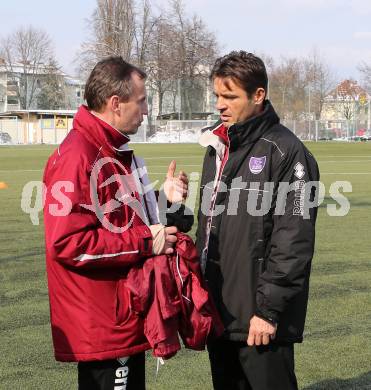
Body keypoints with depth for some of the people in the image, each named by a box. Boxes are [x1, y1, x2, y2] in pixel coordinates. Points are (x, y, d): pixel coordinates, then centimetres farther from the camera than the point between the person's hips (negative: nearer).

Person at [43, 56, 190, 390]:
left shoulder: (117, 153, 13)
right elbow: (67, 243, -25)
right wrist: (146, 243, -20)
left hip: (127, 321, 10)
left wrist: (166, 201, 5)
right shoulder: (76, 158, -19)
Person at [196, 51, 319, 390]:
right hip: (218, 311, 8)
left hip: (259, 318, -7)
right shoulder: (217, 148, 13)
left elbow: (293, 242, -16)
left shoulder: (286, 152, -12)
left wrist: (269, 310, -18)